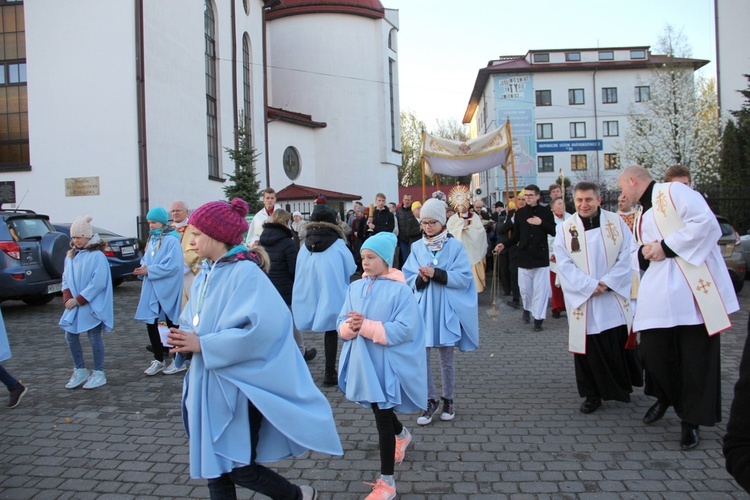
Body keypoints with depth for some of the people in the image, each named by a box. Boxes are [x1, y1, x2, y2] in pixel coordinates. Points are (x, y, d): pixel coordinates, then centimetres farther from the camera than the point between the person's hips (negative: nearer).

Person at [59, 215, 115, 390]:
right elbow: (65, 278, 11)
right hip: (74, 305, 7)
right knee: (71, 336, 7)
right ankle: (80, 371, 23)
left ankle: (98, 374, 13)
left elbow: (98, 282, -19)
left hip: (93, 305, -7)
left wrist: (78, 299, -18)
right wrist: (67, 298, -6)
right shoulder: (71, 255, 9)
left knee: (94, 337, 1)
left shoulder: (97, 255, -14)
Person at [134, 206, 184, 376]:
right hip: (151, 289, 8)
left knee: (171, 323, 3)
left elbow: (172, 266, -20)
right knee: (150, 322, 8)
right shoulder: (152, 239, 11)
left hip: (167, 289, -7)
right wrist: (143, 268, -3)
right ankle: (158, 360, 21)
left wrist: (149, 270, -17)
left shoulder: (171, 240, -13)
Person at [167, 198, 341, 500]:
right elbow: (193, 325, 14)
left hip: (236, 387, -8)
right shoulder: (204, 275, 9)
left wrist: (203, 345, -21)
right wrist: (185, 342, -9)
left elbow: (258, 329, -26)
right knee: (213, 469, 12)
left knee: (241, 470, -1)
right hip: (207, 386, 8)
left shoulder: (245, 272, -16)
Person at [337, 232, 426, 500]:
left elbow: (404, 329, -21)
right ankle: (402, 434, 56)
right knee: (379, 410, 24)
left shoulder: (400, 290, -13)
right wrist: (350, 326, -20)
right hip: (362, 363, 6)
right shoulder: (355, 287, 4)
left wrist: (366, 326, -25)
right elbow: (341, 324, 4)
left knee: (382, 420, -1)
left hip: (387, 365, -6)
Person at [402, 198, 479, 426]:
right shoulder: (417, 247, 4)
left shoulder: (455, 246, -3)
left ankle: (448, 400, 28)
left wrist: (436, 274, -20)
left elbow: (464, 278, -10)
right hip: (423, 310, 2)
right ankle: (431, 401, 19)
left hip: (446, 310, -2)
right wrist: (421, 279, -19)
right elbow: (408, 278, 3)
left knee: (446, 359, 8)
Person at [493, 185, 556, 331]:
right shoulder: (519, 213, 6)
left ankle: (538, 319, 5)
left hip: (541, 256, -2)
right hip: (524, 256, 2)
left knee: (540, 289, -3)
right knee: (524, 288, 8)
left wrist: (541, 223, -17)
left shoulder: (546, 212, 0)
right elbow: (516, 235, 9)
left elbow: (554, 232, -4)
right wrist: (504, 245, -4)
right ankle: (527, 309, 35)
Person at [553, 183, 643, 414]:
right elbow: (564, 264, -6)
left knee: (620, 345, 7)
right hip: (582, 299, -1)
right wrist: (589, 285, -16)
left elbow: (627, 255, -3)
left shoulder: (616, 222, 2)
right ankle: (593, 394, 16)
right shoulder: (565, 228, 1)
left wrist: (607, 282, -14)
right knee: (588, 348, 3)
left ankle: (623, 386, 30)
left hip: (616, 297, 1)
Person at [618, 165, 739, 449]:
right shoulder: (642, 216, 22)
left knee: (696, 357, -1)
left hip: (694, 291, -7)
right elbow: (638, 253, 25)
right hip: (658, 295, 7)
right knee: (653, 350, 3)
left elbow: (707, 223, -17)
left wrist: (666, 247, -15)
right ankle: (666, 397, 30)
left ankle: (691, 420, 12)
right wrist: (643, 252, 1)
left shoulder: (673, 193, -3)